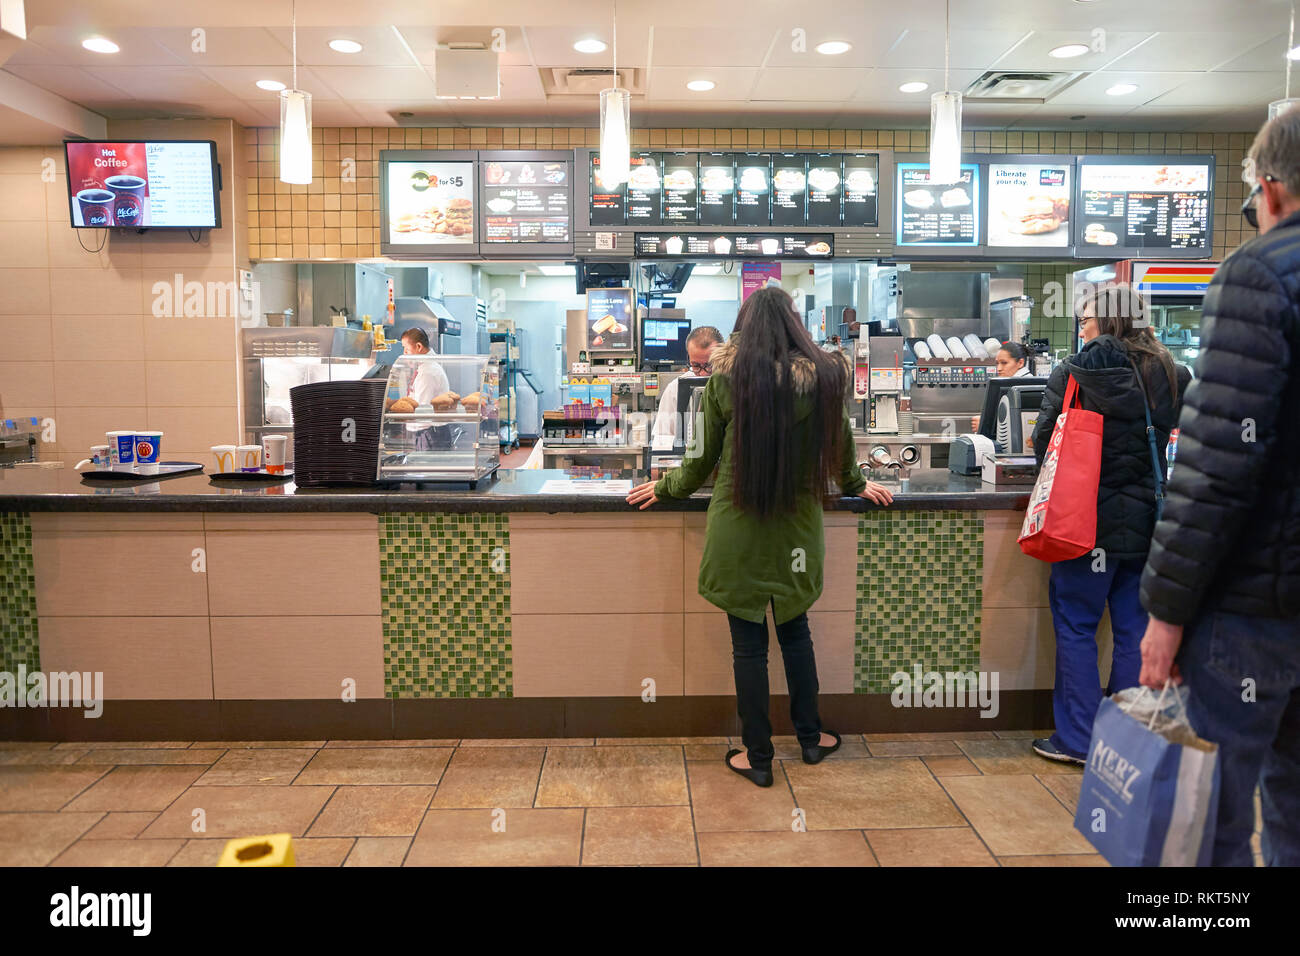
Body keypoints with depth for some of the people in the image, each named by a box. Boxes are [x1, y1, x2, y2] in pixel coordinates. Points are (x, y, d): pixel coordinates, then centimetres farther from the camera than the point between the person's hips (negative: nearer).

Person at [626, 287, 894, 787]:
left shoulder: (724, 379, -9)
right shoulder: (825, 377, -4)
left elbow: (704, 458, -1)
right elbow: (840, 446, 10)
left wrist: (665, 487, 17)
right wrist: (857, 485, 30)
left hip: (737, 528, -2)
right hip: (796, 528, 2)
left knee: (748, 643, 7)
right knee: (795, 631, 21)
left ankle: (758, 756, 20)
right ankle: (810, 736, 34)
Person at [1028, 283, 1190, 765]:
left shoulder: (1074, 373, -10)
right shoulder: (1171, 375, 5)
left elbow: (1044, 440, -6)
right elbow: (1170, 434, 16)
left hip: (1091, 518, -5)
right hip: (1146, 517, 5)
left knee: (1076, 625, 4)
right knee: (1134, 627, 12)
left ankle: (1076, 738, 9)